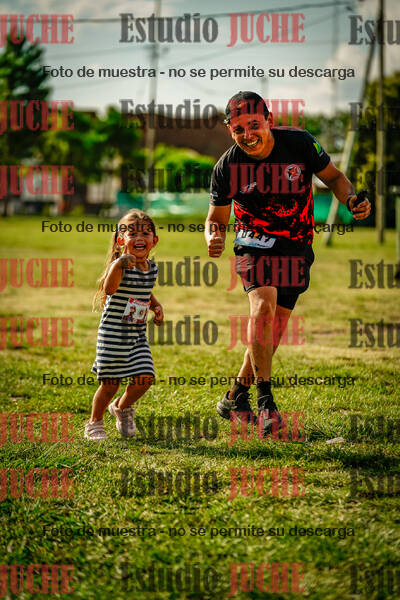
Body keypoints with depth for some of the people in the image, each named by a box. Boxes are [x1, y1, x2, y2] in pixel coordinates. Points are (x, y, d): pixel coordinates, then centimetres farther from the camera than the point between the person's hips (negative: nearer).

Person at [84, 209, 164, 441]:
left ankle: (123, 407, 27)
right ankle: (95, 423, 22)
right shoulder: (120, 265, -17)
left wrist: (157, 306, 6)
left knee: (145, 378, -4)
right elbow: (110, 289, -36)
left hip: (138, 335, 6)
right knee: (110, 383, 0)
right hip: (113, 334, -6)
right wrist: (119, 264, -51)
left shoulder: (152, 268, 5)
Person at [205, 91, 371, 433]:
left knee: (271, 332, 3)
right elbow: (217, 218, 1)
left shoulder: (299, 143, -12)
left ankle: (236, 398, 21)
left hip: (296, 251, 2)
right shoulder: (226, 168, -12)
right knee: (263, 305, -28)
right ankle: (265, 399, -22)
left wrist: (352, 199, -18)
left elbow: (333, 177, 2)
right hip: (254, 247, -2)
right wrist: (213, 239, -22)